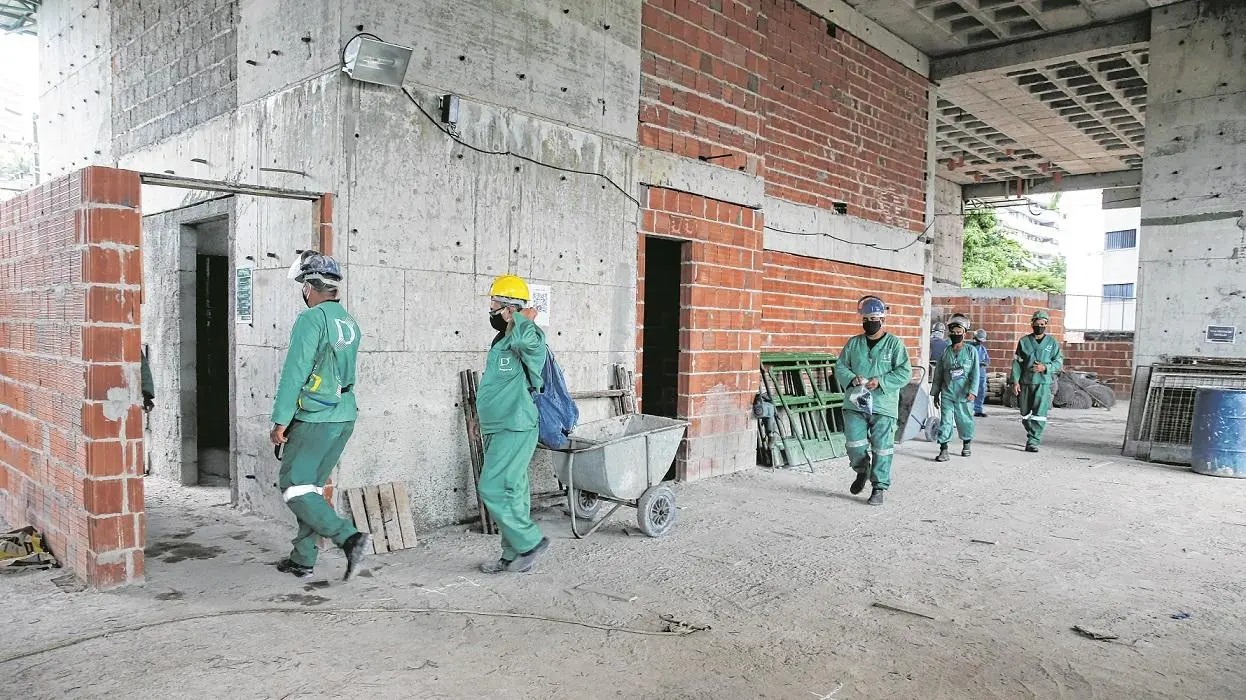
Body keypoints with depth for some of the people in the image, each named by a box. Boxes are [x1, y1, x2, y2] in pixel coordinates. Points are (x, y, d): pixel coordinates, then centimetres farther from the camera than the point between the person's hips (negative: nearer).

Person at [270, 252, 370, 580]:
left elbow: (294, 373, -16)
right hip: (345, 418, 8)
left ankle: (350, 538, -14)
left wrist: (280, 421, -12)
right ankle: (303, 559, 22)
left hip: (314, 419, -8)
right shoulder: (350, 323, 11)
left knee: (294, 487, -1)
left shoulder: (311, 319, -13)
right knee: (312, 487, 16)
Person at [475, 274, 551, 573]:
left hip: (515, 430, -9)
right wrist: (486, 419, 27)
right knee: (512, 493, 13)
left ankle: (530, 542, 5)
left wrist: (519, 319, -21)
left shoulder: (530, 340, -15)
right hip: (498, 430, 9)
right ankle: (514, 556, 21)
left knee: (493, 490, -9)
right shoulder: (501, 342, 15)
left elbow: (527, 338, -42)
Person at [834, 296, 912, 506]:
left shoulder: (894, 344, 0)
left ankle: (879, 488, 14)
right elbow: (840, 367, 10)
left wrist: (880, 381, -16)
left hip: (883, 406, -2)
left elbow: (905, 372, -4)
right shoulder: (853, 343, 9)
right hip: (855, 404, 3)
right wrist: (852, 379, -11)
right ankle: (862, 471, 29)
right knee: (854, 443, -2)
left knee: (882, 447, 0)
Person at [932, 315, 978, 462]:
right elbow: (938, 374, 11)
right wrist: (935, 393, 11)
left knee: (965, 420, 11)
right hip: (947, 394, 1)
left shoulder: (971, 351, 0)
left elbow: (975, 373, -5)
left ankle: (966, 444, 34)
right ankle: (943, 450, -2)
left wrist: (972, 391, -15)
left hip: (964, 394, -1)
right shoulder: (945, 352, 6)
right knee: (945, 421, -4)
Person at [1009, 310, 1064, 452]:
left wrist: (1045, 367, -13)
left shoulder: (1053, 343, 5)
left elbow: (1059, 362, 6)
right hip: (1025, 382, 2)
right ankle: (1031, 435, 32)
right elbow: (1016, 362, 3)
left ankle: (1033, 442, -7)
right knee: (1025, 414, 10)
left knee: (1039, 414, -10)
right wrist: (1015, 381, -4)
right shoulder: (1024, 341, 5)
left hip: (1043, 383, -1)